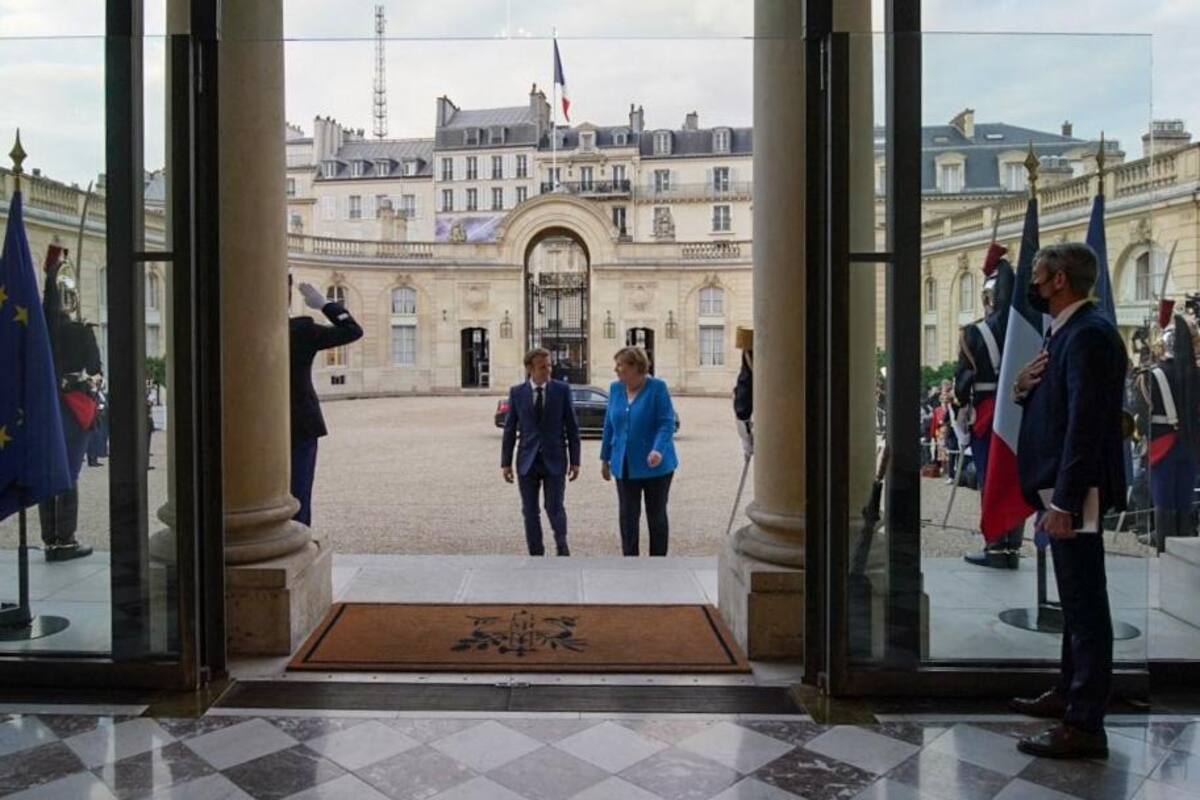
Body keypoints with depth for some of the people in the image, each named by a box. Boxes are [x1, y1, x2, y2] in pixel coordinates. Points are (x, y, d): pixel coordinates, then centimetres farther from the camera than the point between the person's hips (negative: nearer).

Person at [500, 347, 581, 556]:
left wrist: (575, 460, -3)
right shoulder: (517, 392, 1)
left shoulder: (562, 389, -2)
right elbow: (510, 429, 4)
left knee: (554, 507, -4)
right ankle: (536, 554, 19)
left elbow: (572, 427, 0)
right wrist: (506, 462, 2)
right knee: (530, 511, 6)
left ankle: (561, 544, 22)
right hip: (527, 460, 2)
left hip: (554, 460, -1)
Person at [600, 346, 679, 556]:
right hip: (625, 466, 4)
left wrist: (658, 450, -32)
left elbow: (667, 423, -16)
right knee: (627, 517, 5)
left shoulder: (657, 387, -10)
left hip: (655, 466, -4)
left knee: (657, 516, 8)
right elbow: (609, 426, 10)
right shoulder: (615, 388, 5)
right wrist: (605, 459, 12)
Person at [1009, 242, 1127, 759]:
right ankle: (1070, 693, 32)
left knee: (1085, 604, -4)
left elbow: (1086, 422, -23)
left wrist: (1063, 502, -25)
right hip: (1061, 488, 10)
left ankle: (1085, 726, 4)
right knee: (1076, 600, 19)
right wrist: (1024, 386, -2)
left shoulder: (1088, 334, -17)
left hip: (1076, 491, -10)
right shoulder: (1067, 331, 14)